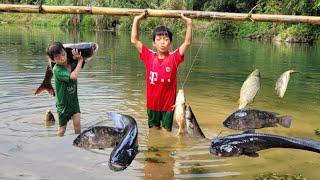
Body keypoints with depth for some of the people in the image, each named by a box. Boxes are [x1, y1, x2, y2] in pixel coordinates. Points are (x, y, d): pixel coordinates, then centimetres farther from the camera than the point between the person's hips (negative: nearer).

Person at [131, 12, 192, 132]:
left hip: (169, 104, -1)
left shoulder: (174, 58, -8)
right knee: (154, 129, 19)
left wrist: (189, 24, -20)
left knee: (166, 131, 12)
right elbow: (134, 40, -6)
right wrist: (136, 20, -9)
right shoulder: (149, 57, -5)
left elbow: (187, 43, -14)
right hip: (152, 103, 2)